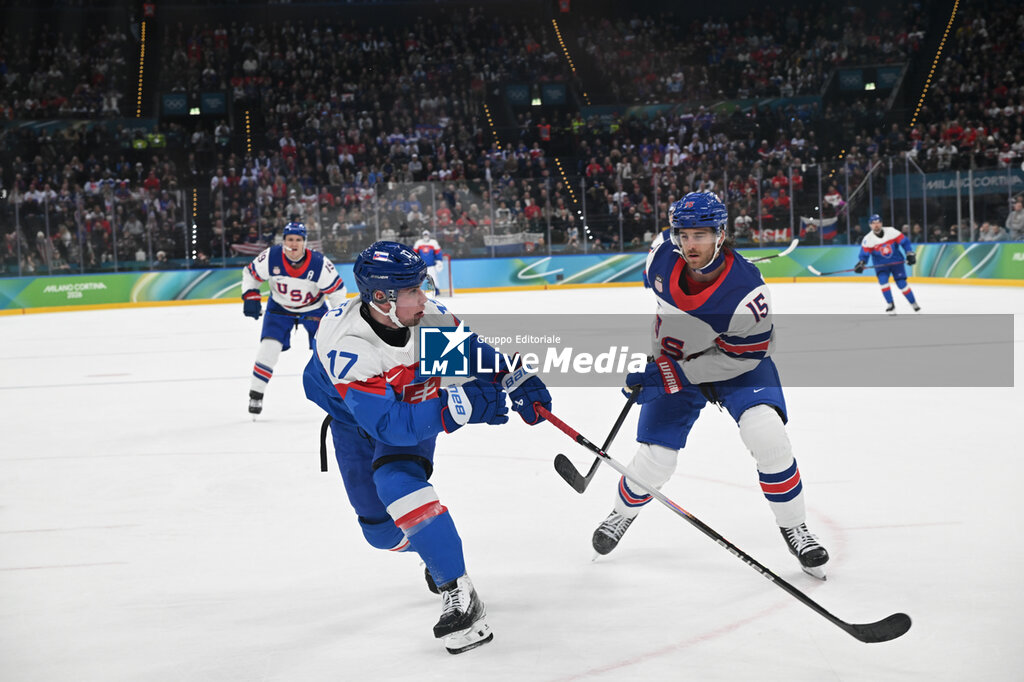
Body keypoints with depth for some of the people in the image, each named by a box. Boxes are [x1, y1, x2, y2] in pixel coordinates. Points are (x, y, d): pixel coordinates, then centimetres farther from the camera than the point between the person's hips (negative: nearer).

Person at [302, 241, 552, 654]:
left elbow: (473, 350, -7)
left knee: (398, 483, -28)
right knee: (381, 528, 1)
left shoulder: (429, 317, -26)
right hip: (353, 419, -1)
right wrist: (462, 405, -50)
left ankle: (459, 596, -27)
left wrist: (519, 382, -21)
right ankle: (435, 550, 36)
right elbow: (390, 424, -43)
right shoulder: (347, 348, -40)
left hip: (413, 406, 1)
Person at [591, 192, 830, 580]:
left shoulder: (746, 292, -34)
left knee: (767, 434, -26)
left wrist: (672, 375, -28)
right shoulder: (662, 253, -21)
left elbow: (744, 356, -26)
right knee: (654, 459, -2)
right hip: (674, 360, 3)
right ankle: (623, 513, 32)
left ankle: (794, 528, -5)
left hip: (735, 362, -3)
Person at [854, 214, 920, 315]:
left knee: (902, 283, -7)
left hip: (896, 262, -1)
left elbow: (904, 241, -5)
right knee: (883, 281, -22)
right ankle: (890, 305, -9)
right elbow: (864, 254, -10)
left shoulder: (892, 232, -11)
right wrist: (861, 264, -29)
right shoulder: (868, 239, -10)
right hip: (880, 264, 1)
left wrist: (910, 254, -11)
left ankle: (913, 303, 13)